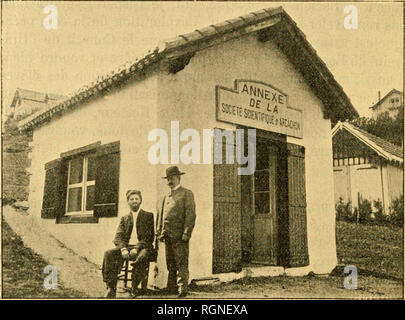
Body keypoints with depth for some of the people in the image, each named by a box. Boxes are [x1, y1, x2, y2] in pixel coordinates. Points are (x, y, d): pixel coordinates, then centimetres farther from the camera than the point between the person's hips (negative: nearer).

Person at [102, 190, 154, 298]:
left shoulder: (148, 216, 10)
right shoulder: (124, 218, 21)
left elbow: (149, 237, -1)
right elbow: (118, 237, 8)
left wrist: (137, 248, -16)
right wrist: (123, 248, -14)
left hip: (142, 247, -3)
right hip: (126, 247, 3)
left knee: (142, 256, -38)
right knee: (108, 254, -26)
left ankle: (135, 289, -25)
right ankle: (111, 288, -25)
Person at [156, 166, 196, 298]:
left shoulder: (187, 194, 0)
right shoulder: (167, 196, 22)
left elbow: (190, 215, -8)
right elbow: (161, 214, 20)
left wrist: (186, 233, -16)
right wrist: (159, 232, 10)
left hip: (179, 236, -7)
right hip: (167, 236, 7)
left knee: (181, 264, -6)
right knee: (170, 264, 10)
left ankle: (182, 289, -1)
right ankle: (171, 289, 17)